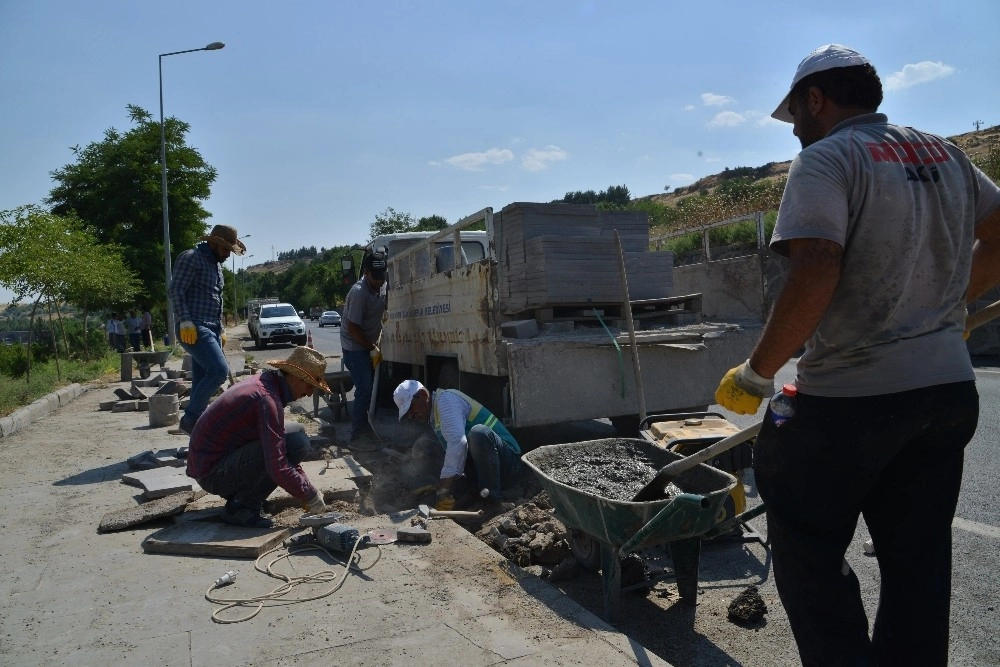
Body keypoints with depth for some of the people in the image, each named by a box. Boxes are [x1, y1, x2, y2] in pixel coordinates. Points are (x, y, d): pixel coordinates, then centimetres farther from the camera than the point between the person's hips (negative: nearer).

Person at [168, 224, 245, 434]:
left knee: (202, 379, 7)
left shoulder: (216, 264, 21)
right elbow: (176, 290, -14)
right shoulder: (191, 258, -6)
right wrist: (185, 321, -23)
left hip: (211, 329, 9)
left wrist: (220, 328, 23)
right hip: (194, 329, -9)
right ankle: (189, 419, -10)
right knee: (219, 370, -20)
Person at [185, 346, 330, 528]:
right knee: (297, 441, -21)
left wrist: (304, 484, 14)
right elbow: (277, 467, -28)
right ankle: (242, 507, -10)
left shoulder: (263, 381, 7)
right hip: (213, 474, -10)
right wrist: (310, 496, -14)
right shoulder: (267, 399, -23)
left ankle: (237, 495, 11)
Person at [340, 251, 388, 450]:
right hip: (354, 346, -8)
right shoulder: (359, 292, -25)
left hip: (369, 346, 8)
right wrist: (373, 349, -16)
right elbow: (353, 327, -22)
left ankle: (363, 427, 29)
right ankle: (356, 438, -6)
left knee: (367, 389, 14)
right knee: (364, 390, -12)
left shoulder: (383, 287, -1)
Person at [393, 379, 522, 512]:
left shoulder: (445, 399, -14)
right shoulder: (434, 418, 17)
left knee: (479, 432, -39)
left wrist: (443, 491, -32)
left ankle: (493, 498, -22)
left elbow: (458, 442, -29)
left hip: (508, 458, -9)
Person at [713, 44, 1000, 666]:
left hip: (853, 397, -7)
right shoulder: (944, 153, 13)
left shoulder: (826, 159, -11)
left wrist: (755, 375, -16)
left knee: (807, 550, 9)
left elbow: (815, 273, -24)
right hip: (950, 389, 8)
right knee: (919, 561, 15)